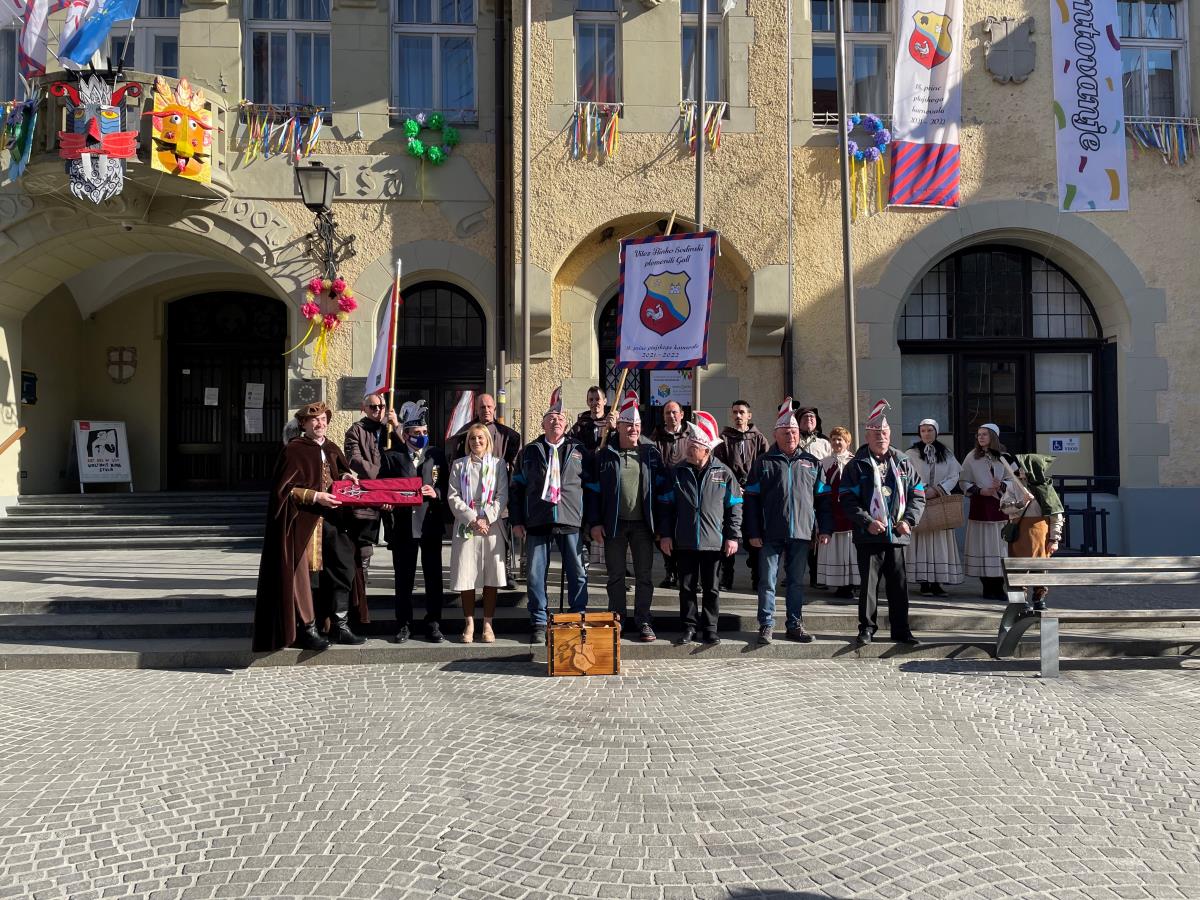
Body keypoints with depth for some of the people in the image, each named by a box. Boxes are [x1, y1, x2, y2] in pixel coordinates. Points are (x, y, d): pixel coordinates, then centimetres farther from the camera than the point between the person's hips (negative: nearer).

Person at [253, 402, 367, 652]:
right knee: (305, 573, -1)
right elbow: (284, 489, -10)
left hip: (331, 518, 6)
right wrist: (315, 496, -19)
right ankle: (306, 630, 10)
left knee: (342, 568, 5)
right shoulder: (293, 450, -6)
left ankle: (339, 625, 15)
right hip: (304, 521, -6)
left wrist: (346, 476, 2)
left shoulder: (331, 449, 13)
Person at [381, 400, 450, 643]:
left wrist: (436, 493, -11)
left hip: (431, 525, 1)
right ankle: (404, 625, 17)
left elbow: (448, 488, 8)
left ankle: (433, 625, 15)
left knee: (433, 577, 5)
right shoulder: (392, 456, 4)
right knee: (403, 579, 6)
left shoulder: (437, 456, 9)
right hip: (403, 525, -1)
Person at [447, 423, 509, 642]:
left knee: (491, 576, 0)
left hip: (491, 526, 0)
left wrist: (486, 519, -10)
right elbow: (454, 497, 3)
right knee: (466, 576, -1)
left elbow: (502, 495, 2)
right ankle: (469, 624, 10)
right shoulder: (459, 465, 10)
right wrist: (471, 519, -10)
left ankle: (488, 624, 8)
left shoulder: (498, 464, 8)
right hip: (465, 526, 0)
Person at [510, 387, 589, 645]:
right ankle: (539, 625, 13)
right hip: (537, 522, 0)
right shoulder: (530, 451, 11)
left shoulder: (578, 450, 10)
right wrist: (516, 521, 3)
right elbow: (516, 487, 10)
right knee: (536, 575, 3)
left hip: (571, 521, 0)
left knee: (578, 574, 2)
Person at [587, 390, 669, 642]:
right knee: (616, 575, 9)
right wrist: (594, 523, -4)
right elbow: (594, 491, 3)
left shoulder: (650, 453, 4)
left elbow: (661, 488, 3)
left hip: (643, 524, 0)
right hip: (614, 524, 0)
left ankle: (643, 621, 14)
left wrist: (660, 524, -3)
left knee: (644, 575, 5)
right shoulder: (605, 455, 3)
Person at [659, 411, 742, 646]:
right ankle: (689, 627, 19)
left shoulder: (723, 473, -1)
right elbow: (667, 505, 6)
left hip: (714, 542, -1)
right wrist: (666, 534, 1)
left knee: (711, 588, 8)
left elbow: (734, 507, 2)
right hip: (684, 542, 1)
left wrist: (733, 536, -3)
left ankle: (710, 628, 19)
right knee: (687, 587, 8)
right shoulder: (678, 472, 4)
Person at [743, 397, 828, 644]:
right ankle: (766, 626, 10)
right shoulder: (763, 463, 4)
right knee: (768, 581, 2)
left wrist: (824, 529, 4)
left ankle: (795, 625, 19)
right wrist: (753, 532, -5)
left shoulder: (812, 463, 11)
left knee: (797, 581, 10)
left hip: (801, 532, 2)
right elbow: (752, 500, 1)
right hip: (771, 534, -2)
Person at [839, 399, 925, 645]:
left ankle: (901, 630, 18)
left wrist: (908, 520, -3)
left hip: (897, 535, 3)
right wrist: (868, 522, -16)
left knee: (899, 585, 8)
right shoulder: (856, 465, 1)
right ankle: (867, 628, 13)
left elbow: (918, 495, 12)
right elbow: (847, 500, -6)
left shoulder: (903, 463, 12)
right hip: (869, 536, -3)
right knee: (868, 583, 2)